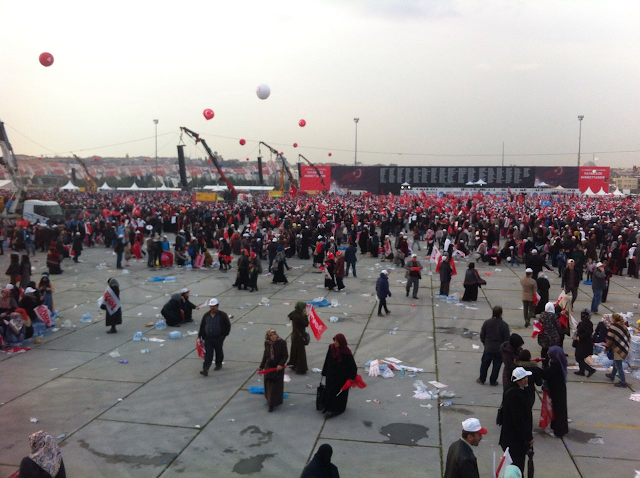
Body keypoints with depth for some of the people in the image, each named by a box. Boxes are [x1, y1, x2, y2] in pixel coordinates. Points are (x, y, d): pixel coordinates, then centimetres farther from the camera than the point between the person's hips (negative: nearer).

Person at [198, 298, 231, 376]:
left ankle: (218, 364, 37)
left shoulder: (222, 315, -5)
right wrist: (200, 335, 10)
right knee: (208, 354, -4)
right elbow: (202, 326, 14)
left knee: (219, 352, 14)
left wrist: (224, 335, -6)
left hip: (218, 338, -2)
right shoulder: (206, 315, 7)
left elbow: (228, 326, -1)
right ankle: (205, 369, -9)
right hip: (208, 338, 2)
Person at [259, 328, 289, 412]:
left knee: (276, 386, 2)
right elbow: (265, 355, 8)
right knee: (268, 385, 13)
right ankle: (270, 400, 34)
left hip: (278, 368, -4)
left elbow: (285, 355, -13)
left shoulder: (282, 343, -17)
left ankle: (272, 404, 9)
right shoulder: (267, 343, -5)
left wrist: (281, 364, -25)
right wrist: (261, 366, 12)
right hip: (268, 367, 4)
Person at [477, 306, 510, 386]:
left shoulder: (487, 322, -9)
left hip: (488, 348, 2)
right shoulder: (504, 325, -15)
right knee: (496, 366, 13)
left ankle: (482, 379, 27)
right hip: (499, 349, -2)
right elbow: (506, 339, -10)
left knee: (484, 364, 16)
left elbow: (482, 335, -1)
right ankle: (493, 381, 20)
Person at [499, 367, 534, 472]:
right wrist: (529, 437, -15)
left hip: (510, 437, 10)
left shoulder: (511, 392, 6)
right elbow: (519, 420, -25)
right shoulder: (516, 395, -26)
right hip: (516, 440, -10)